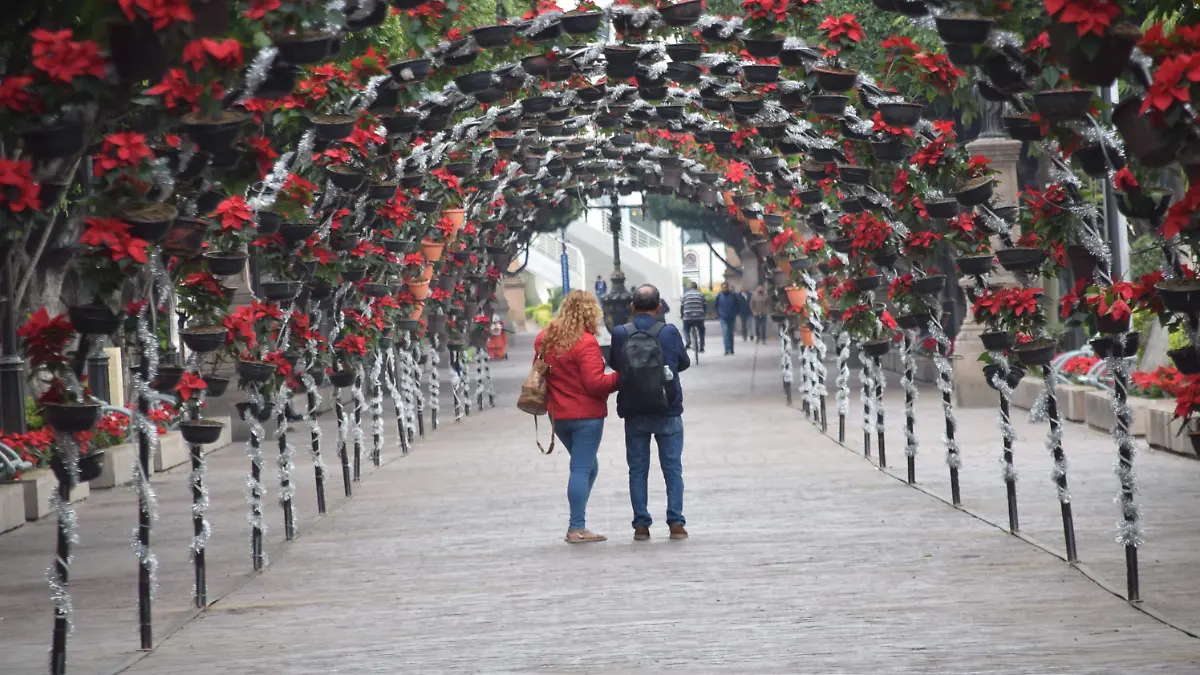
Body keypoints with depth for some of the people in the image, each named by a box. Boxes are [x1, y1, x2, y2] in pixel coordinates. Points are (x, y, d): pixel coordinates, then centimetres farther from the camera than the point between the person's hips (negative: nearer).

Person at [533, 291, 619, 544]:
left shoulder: (544, 339, 7)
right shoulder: (585, 342, -17)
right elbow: (594, 383, -19)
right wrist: (619, 377, -9)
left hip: (557, 415, 7)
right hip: (586, 415, -7)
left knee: (586, 467, 18)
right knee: (582, 469, -3)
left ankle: (576, 524, 13)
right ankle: (577, 528, -3)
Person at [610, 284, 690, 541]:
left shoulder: (620, 334, -9)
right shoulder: (669, 333, -10)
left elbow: (615, 365, 4)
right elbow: (684, 362, 4)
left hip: (634, 415, 1)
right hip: (668, 413, -1)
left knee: (637, 470, 9)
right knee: (672, 469, 8)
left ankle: (641, 525, 7)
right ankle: (676, 523, 4)